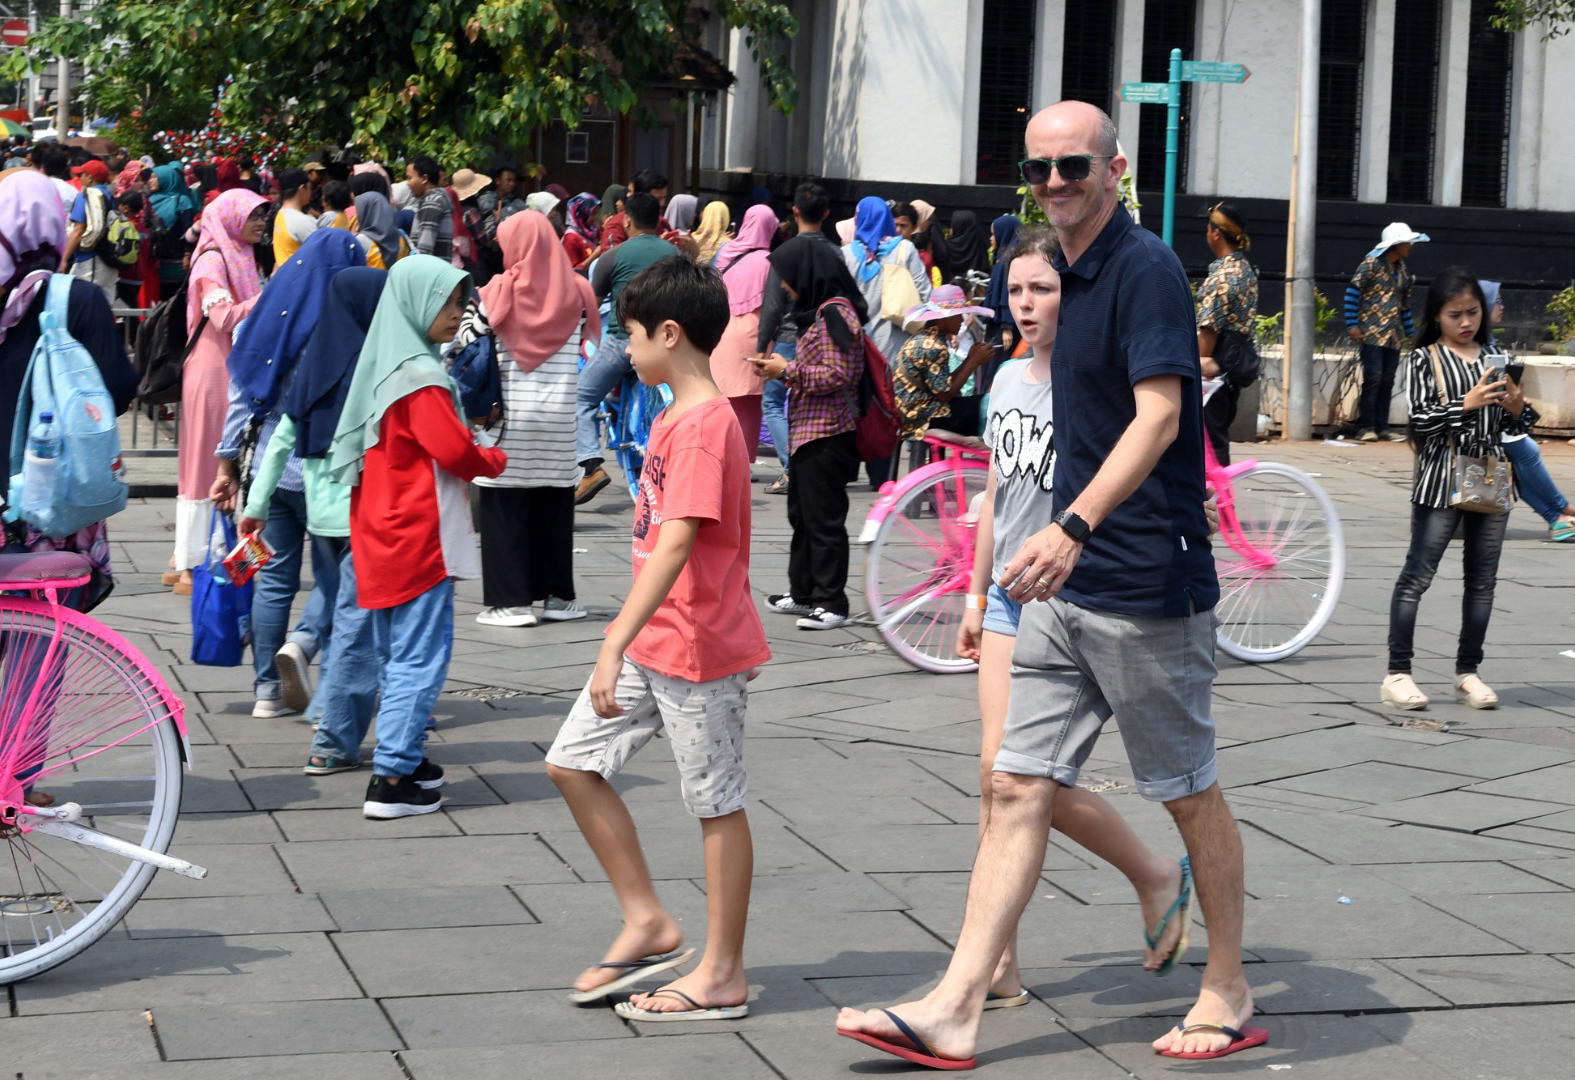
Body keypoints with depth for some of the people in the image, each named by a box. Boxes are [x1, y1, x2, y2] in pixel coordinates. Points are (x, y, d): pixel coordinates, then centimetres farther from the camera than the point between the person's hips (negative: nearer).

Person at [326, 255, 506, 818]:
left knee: (397, 655, 17)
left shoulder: (384, 366, 12)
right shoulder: (421, 376, -17)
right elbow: (454, 450, -20)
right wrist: (493, 460, 0)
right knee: (420, 657, -6)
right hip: (421, 539, -10)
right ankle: (392, 779, -8)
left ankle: (404, 756, 27)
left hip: (383, 534, 10)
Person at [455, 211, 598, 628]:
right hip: (560, 420, 3)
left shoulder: (500, 293, -7)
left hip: (510, 418, -3)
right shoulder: (575, 292, 1)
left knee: (505, 506, 4)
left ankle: (511, 600, 2)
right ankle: (557, 595, 16)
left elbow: (466, 343, -6)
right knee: (555, 506, 11)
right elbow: (589, 343, 5)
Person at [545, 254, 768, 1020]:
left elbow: (675, 544, -29)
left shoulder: (705, 426, -20)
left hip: (698, 647, -10)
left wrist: (614, 646, -35)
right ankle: (646, 922, 16)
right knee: (572, 762, 8)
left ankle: (722, 976, 11)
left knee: (716, 804, 1)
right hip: (653, 640, 10)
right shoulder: (676, 415, 12)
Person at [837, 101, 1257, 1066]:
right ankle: (955, 1010, 3)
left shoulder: (1146, 269, -14)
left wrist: (1072, 528, -35)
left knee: (1191, 794, 6)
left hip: (1147, 588, -9)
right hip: (1070, 587, 9)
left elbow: (1158, 418, -24)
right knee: (1018, 787, 3)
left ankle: (1230, 997, 21)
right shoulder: (1075, 276, 14)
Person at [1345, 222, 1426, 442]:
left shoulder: (1403, 270, 14)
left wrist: (1410, 332, 19)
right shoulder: (1371, 264, -6)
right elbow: (1352, 292, -7)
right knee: (1373, 378, -11)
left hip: (1394, 335, 6)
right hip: (1372, 332, -6)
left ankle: (1382, 427, 9)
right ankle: (1366, 427, -7)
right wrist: (1352, 325, -13)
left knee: (1387, 381, 5)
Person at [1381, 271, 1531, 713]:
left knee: (1482, 580, 8)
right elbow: (1421, 420, -11)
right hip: (1441, 482, -5)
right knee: (1417, 575, -4)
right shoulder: (1424, 359, -2)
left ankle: (1467, 673, 16)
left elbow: (1513, 427, 15)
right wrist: (1467, 404, -22)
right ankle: (1397, 674, 0)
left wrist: (1516, 408, -6)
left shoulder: (1494, 357, 12)